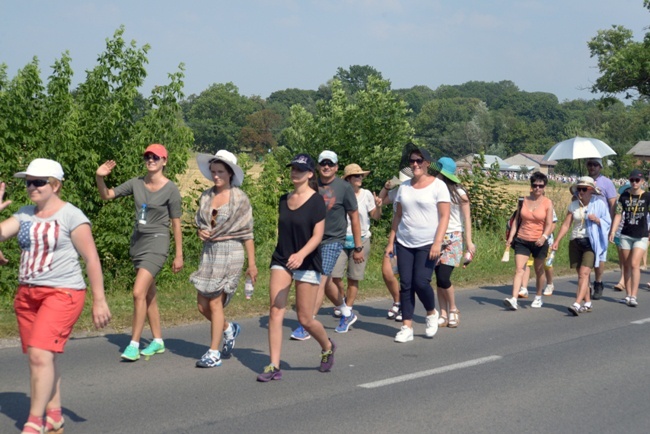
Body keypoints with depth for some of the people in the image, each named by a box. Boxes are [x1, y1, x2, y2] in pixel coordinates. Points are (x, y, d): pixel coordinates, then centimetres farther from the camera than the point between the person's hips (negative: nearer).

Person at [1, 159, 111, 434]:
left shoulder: (71, 216, -9)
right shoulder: (25, 214, 10)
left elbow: (92, 259, -8)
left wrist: (99, 301, -10)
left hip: (62, 294, -7)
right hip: (27, 294, 7)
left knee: (41, 354, -17)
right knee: (42, 357, 11)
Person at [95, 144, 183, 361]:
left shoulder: (171, 189, -8)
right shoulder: (136, 183, 4)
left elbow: (176, 224, -4)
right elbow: (107, 195, 6)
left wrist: (179, 255, -3)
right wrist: (100, 178, -14)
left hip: (156, 244, -6)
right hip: (138, 242, 6)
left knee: (139, 292, -17)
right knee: (149, 295, 13)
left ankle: (134, 344, -12)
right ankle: (158, 341, 24)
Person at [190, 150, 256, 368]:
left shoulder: (239, 198, -6)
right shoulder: (206, 196, 9)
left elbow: (247, 233, -5)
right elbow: (199, 222, 20)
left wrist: (252, 264, -6)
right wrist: (201, 231, -5)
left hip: (230, 252, -6)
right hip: (208, 251, 6)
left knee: (214, 302, -7)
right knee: (202, 304, 5)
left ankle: (213, 353, 3)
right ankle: (229, 329, 33)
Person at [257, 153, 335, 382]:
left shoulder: (316, 201, -8)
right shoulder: (284, 200, 8)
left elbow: (317, 235, -15)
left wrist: (301, 255, -30)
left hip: (307, 263, -5)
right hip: (282, 260, 5)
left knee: (305, 319, 2)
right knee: (275, 312, -8)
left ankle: (328, 347, 32)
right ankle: (274, 367, -4)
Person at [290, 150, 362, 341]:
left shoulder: (344, 187, -6)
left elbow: (354, 217, -2)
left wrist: (358, 247, -2)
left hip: (333, 241, -5)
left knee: (320, 281, -14)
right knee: (326, 282, 16)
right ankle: (346, 312, 39)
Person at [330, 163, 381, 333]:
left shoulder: (366, 195, 0)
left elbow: (375, 217, 5)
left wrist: (378, 207, -14)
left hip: (361, 240, 0)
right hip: (341, 240, 0)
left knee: (353, 279, 4)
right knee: (334, 276, -7)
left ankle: (346, 315, 15)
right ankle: (347, 310, 14)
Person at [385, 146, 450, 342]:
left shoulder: (438, 186, -4)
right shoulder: (404, 187, 11)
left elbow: (444, 217, -7)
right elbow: (398, 215, 14)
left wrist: (437, 243, -16)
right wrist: (391, 241, 9)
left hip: (428, 244, -4)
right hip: (404, 243, 5)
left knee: (421, 282, -13)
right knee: (405, 284, 0)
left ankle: (431, 313, 16)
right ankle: (407, 327, 5)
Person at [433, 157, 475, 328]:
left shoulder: (459, 193, -3)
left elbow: (467, 218, 0)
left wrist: (469, 241, -6)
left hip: (453, 239, -4)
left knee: (443, 278, -13)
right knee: (439, 279, 2)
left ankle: (453, 309, 9)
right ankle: (443, 314, 10)